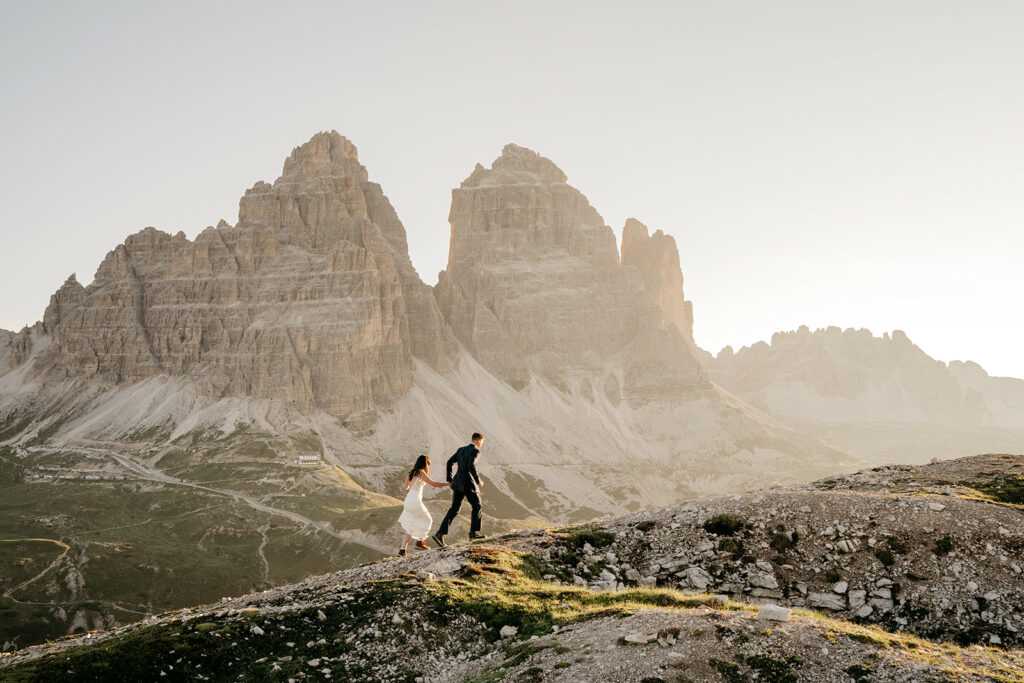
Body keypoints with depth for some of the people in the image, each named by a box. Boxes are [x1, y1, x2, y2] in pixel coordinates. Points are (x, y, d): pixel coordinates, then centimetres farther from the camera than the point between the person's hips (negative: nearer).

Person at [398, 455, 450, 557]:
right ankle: (419, 542, 20)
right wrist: (446, 484, 2)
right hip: (416, 501, -7)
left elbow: (405, 487, 21)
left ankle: (403, 550, 5)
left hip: (408, 501, 7)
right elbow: (433, 484, -10)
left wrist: (404, 488, 44)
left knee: (410, 527, 13)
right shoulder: (421, 473, -10)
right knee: (427, 521, 17)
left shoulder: (411, 473, 12)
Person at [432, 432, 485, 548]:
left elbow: (449, 462, 13)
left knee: (454, 509, 7)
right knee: (477, 507, 12)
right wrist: (478, 481, -12)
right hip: (468, 483, -7)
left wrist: (449, 480, 17)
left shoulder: (461, 450, 16)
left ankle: (440, 534, -4)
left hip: (458, 482, 7)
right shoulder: (475, 451, -8)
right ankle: (474, 532, 13)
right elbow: (471, 466, -22)